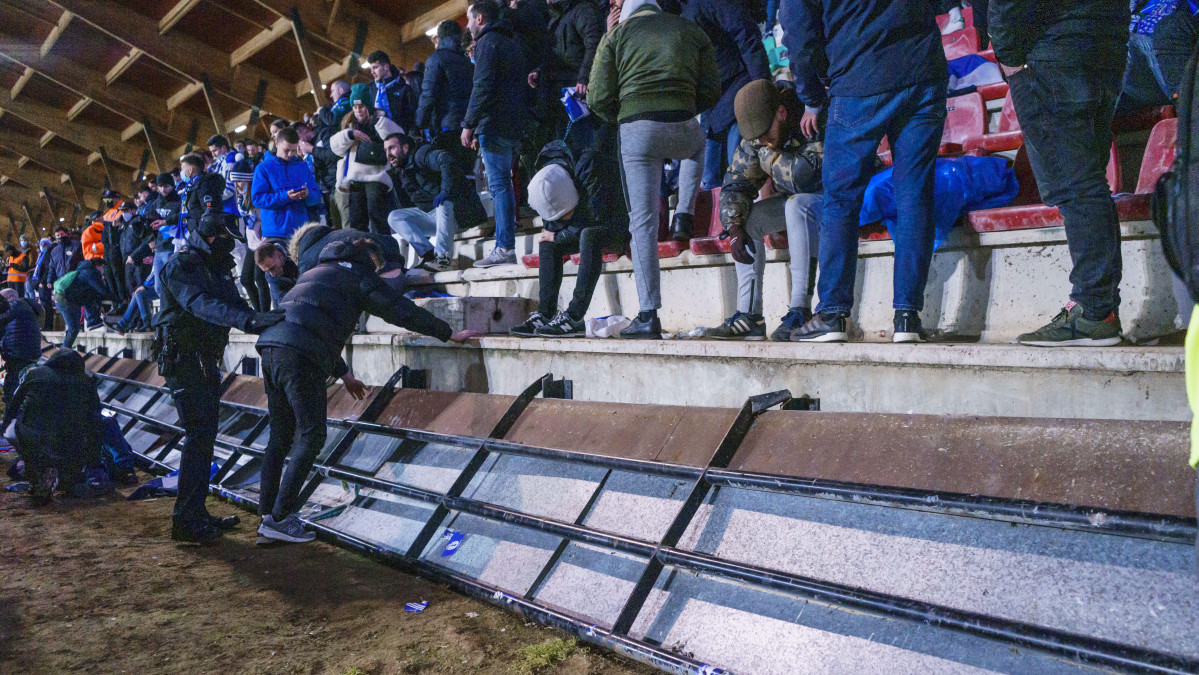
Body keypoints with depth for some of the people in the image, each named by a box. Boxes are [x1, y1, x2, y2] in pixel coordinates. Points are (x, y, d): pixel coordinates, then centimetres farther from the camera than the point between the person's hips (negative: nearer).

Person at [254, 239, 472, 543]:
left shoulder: (314, 273, 34)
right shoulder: (358, 276, 9)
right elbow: (403, 311, 4)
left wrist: (343, 374, 42)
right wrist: (449, 334, 12)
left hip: (270, 345, 9)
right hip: (301, 355, -9)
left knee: (280, 436, 13)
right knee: (311, 436, -3)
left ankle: (267, 517, 15)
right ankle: (279, 518, -4)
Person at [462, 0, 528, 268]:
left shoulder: (487, 42, -4)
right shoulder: (513, 42, 24)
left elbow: (483, 87, -16)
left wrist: (469, 125, -14)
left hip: (494, 124, -9)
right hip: (515, 126, 9)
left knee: (499, 185, -11)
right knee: (503, 184, 11)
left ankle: (505, 248, -13)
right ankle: (506, 243, 11)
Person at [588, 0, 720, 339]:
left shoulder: (617, 34, 15)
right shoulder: (692, 31, 20)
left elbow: (598, 99, 7)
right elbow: (711, 91, 13)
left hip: (636, 130, -2)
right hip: (682, 129, 2)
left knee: (643, 221, 0)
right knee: (698, 144, 40)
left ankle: (648, 316, -5)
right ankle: (684, 215, 23)